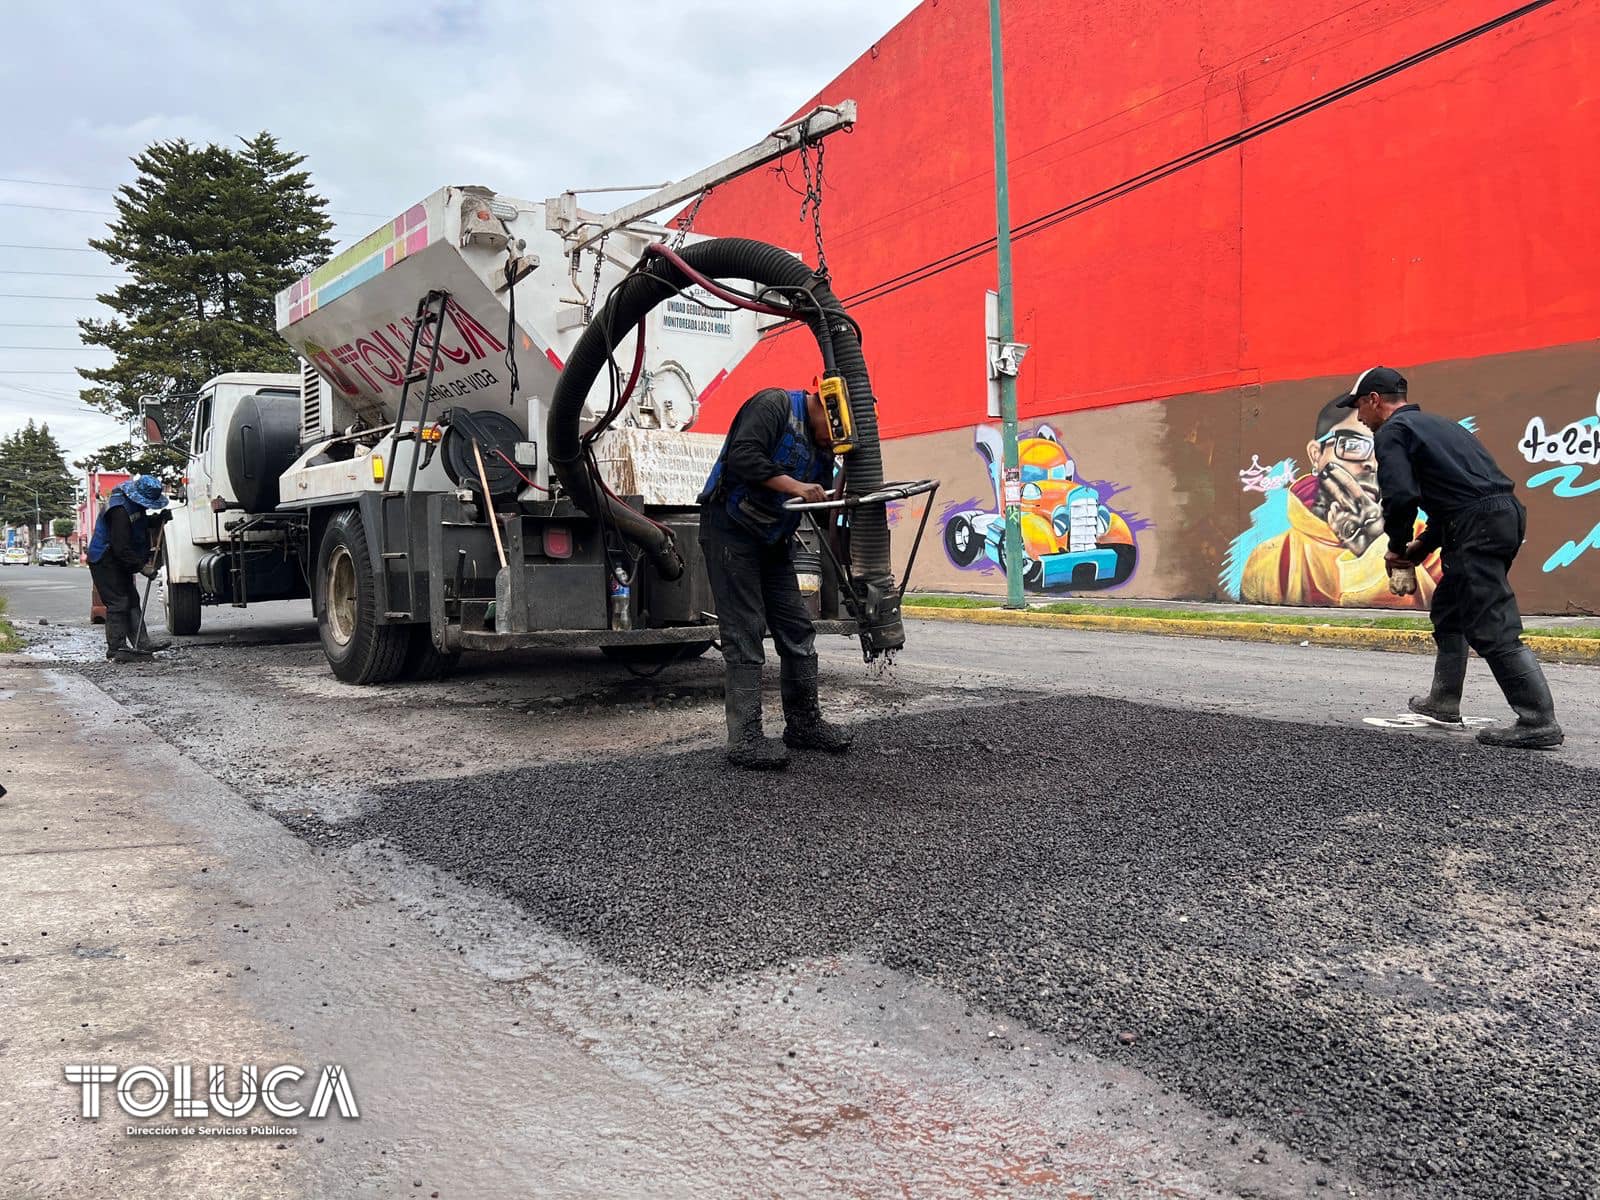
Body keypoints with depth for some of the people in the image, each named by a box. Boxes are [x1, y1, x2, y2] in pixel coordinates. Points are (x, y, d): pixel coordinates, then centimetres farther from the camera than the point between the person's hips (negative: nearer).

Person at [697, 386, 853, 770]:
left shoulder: (822, 442, 13)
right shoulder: (774, 405, -12)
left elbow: (825, 501, 13)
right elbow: (743, 457, -26)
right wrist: (794, 486, -29)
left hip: (773, 540, 9)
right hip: (731, 532, -8)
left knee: (797, 630, 8)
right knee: (745, 636, -10)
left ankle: (804, 723, 20)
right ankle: (745, 739, -6)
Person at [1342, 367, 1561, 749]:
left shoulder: (1392, 431, -2)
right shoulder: (1434, 422, 27)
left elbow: (1401, 496, -16)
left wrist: (1397, 547, 0)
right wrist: (1424, 544, 23)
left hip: (1478, 529, -10)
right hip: (1507, 513, 10)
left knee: (1492, 629, -10)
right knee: (1448, 608, 22)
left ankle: (1538, 722, -11)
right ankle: (1443, 702, 30)